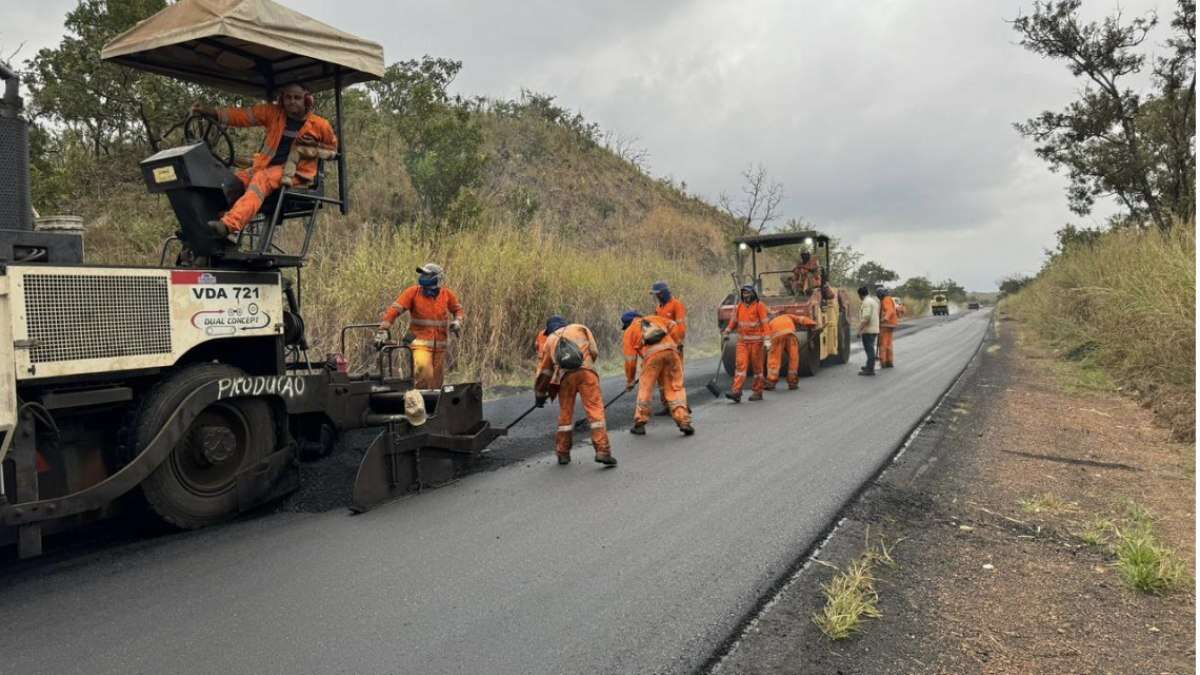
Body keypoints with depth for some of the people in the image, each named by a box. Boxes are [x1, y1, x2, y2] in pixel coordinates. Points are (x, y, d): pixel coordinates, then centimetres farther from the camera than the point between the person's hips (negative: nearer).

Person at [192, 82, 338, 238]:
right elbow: (243, 115, 3)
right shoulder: (273, 113, 9)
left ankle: (229, 224, -51)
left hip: (293, 172, -6)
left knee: (261, 179, -33)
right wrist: (210, 112, -8)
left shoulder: (319, 124, 3)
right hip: (266, 166, 6)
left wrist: (314, 147, -7)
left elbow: (332, 150, 14)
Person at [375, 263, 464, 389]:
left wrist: (457, 321, -2)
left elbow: (458, 309, 19)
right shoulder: (413, 292, -7)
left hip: (440, 345, 4)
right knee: (423, 370, -29)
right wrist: (383, 330, -18)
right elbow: (395, 309, -10)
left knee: (436, 383, 11)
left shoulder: (447, 295, 2)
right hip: (420, 342, -3)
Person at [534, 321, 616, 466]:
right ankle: (603, 451, -12)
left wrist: (539, 394, 37)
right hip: (585, 370, -2)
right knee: (595, 410, -3)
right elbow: (593, 351, 15)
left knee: (565, 413, 15)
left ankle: (563, 453, 21)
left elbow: (544, 370, 29)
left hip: (565, 375, 2)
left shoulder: (550, 340, 31)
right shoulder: (580, 328, 28)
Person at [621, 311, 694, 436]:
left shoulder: (629, 332, 24)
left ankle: (640, 424, 18)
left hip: (652, 354, -2)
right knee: (676, 387, 8)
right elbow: (674, 326, 23)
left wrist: (629, 381, 27)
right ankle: (684, 422, 2)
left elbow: (630, 359, 19)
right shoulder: (655, 319, 33)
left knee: (645, 388, 12)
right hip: (670, 350, 2)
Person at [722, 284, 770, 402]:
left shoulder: (759, 305, -4)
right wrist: (727, 330, 3)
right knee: (741, 365, -7)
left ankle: (758, 392, 15)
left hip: (756, 341, -3)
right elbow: (734, 321, 19)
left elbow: (764, 324, -8)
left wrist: (767, 340, -14)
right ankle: (736, 391, -14)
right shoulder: (739, 306, 10)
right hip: (742, 341, 4)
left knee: (757, 366, 5)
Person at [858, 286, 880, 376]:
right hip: (874, 329, 10)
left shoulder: (866, 302, -15)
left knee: (869, 348, -7)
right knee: (870, 348, 19)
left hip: (868, 329, -10)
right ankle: (870, 366, 31)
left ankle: (870, 369, -7)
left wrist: (860, 329, -20)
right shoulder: (874, 301, 16)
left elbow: (866, 317, -24)